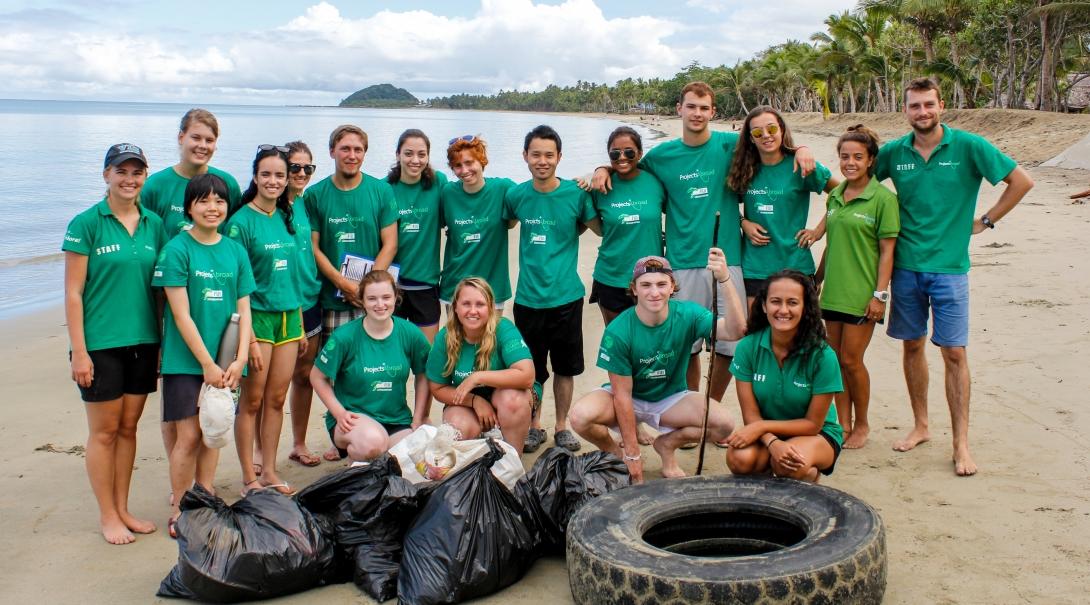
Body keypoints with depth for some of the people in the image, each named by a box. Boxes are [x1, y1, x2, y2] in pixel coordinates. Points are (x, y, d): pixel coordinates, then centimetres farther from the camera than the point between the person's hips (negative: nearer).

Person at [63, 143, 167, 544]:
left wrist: (162, 342, 8)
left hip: (143, 342, 4)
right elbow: (73, 292, -8)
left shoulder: (153, 224, 6)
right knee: (104, 431, 5)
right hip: (101, 344, -4)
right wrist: (78, 351, -12)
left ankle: (122, 509, 25)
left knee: (128, 427, 13)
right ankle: (107, 515, 18)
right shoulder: (86, 224, -7)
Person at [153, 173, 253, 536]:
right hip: (186, 360, -4)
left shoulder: (235, 250, 6)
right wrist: (207, 363, -13)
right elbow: (181, 314, -11)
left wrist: (240, 359, -5)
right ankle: (178, 511, 11)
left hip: (223, 360, 4)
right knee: (189, 436, -3)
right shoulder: (177, 250, -7)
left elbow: (243, 309, 6)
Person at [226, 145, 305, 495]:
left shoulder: (287, 218, 10)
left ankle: (269, 471, 21)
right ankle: (249, 477, 12)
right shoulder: (241, 221, -9)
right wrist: (248, 336, -16)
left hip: (288, 316, 6)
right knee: (252, 401, 2)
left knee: (276, 399, 10)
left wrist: (300, 324, 15)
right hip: (257, 316, -6)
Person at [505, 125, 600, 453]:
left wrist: (571, 232, -7)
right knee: (531, 368, 11)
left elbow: (601, 229, 5)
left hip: (566, 296, -1)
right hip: (528, 298, 1)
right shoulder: (516, 195, -1)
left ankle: (562, 426, 28)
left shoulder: (576, 193, -7)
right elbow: (506, 223, 19)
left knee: (565, 367, 11)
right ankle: (534, 426, 28)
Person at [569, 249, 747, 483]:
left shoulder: (687, 315, -19)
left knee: (723, 424, -25)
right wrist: (632, 454, -17)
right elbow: (623, 395, -19)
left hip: (671, 399, 2)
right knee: (581, 416, -33)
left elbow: (735, 331, -37)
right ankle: (615, 453, 2)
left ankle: (667, 445, 6)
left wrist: (724, 280, -52)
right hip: (628, 398, -2)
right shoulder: (618, 332, -24)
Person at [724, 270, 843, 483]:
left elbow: (813, 423, -13)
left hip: (816, 435, -2)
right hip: (765, 433, 2)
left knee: (790, 464, -35)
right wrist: (773, 443, -31)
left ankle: (811, 474, 2)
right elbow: (751, 415, -11)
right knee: (740, 458, -31)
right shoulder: (748, 347, -14)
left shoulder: (822, 356, -20)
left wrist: (761, 426, -23)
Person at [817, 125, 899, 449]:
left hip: (861, 293, -6)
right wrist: (816, 279, 17)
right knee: (836, 359, 9)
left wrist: (880, 294, -14)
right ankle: (843, 424, 20)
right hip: (833, 291, 6)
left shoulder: (883, 198, -8)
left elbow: (887, 250, -9)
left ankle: (862, 424, 17)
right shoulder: (835, 196, 10)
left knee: (851, 360, -2)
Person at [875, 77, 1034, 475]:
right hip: (906, 266, 3)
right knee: (912, 346, 10)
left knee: (954, 352, -3)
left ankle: (961, 444, 4)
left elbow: (1021, 181, -3)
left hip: (949, 267, -3)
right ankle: (920, 426, 25)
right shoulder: (894, 152, 2)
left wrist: (985, 221, -2)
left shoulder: (968, 147, -6)